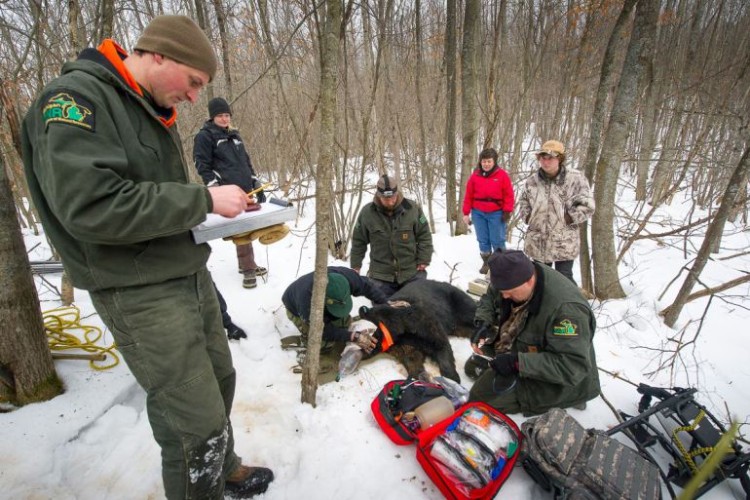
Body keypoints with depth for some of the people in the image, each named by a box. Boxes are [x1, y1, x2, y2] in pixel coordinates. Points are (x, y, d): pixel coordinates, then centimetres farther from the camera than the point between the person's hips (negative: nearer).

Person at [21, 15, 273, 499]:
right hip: (141, 294, -9)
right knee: (195, 425, -3)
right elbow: (91, 206, -26)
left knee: (219, 381, 21)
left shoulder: (152, 111, 15)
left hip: (192, 276, 9)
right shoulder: (74, 99, -13)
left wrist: (220, 205, 5)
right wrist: (204, 199, -21)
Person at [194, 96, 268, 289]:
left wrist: (257, 185, 17)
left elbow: (246, 161, 23)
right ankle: (248, 269, -1)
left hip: (245, 189, 7)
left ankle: (246, 264, 23)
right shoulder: (204, 136, -1)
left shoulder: (234, 134, 19)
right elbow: (203, 167, -8)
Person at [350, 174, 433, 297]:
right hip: (381, 276, 1)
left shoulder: (413, 209, -6)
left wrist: (423, 260, -3)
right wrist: (355, 266, 8)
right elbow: (358, 242, 6)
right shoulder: (367, 212, -5)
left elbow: (424, 236, 3)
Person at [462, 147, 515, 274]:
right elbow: (469, 195, 3)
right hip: (478, 213, 2)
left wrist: (507, 212, -7)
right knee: (483, 240, 10)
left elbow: (508, 195, -2)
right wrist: (466, 213, 1)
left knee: (497, 240, 1)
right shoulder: (475, 175, 3)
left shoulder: (502, 175, -2)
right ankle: (486, 262, 24)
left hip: (496, 213, -2)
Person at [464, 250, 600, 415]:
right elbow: (489, 298, 5)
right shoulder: (513, 278, -14)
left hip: (556, 378, -8)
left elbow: (573, 366, -36)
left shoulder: (566, 308, -37)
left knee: (481, 399, -18)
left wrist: (518, 363, -39)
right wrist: (483, 323, -14)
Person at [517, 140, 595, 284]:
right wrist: (528, 216, -2)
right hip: (538, 242, 4)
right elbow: (523, 202, 14)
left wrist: (568, 218, -15)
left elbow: (587, 206, -9)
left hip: (564, 243, -4)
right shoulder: (532, 180, 1)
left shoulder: (575, 178, -10)